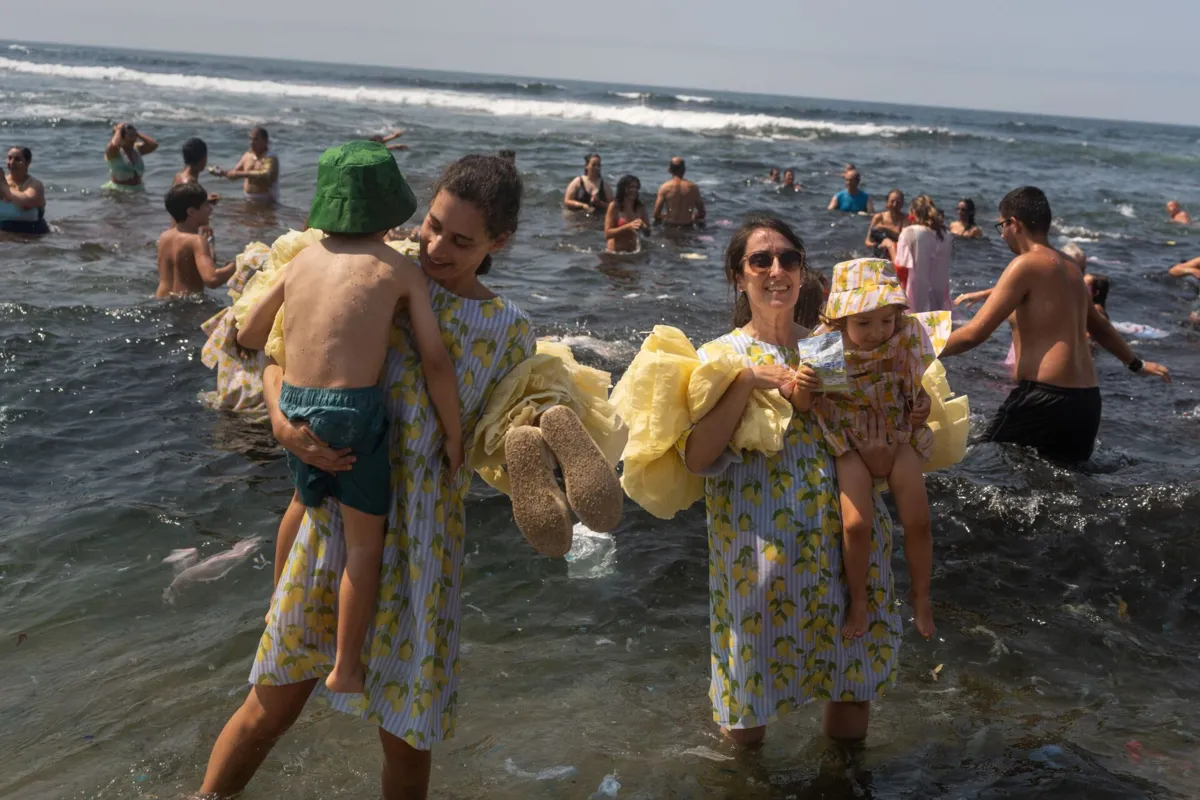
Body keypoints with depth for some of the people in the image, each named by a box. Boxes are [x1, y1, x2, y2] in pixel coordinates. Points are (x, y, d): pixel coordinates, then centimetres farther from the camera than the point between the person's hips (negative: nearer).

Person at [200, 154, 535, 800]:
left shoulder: (509, 333, 1)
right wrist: (282, 423, -16)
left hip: (424, 539, 0)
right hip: (340, 511, 0)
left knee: (405, 740, 11)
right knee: (271, 708, 9)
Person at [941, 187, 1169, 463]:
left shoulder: (1026, 264, -9)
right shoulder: (1070, 267, 17)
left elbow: (974, 334, -14)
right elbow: (1098, 326, 33)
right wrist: (1136, 364, 49)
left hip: (1045, 398, -8)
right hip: (1087, 401, 8)